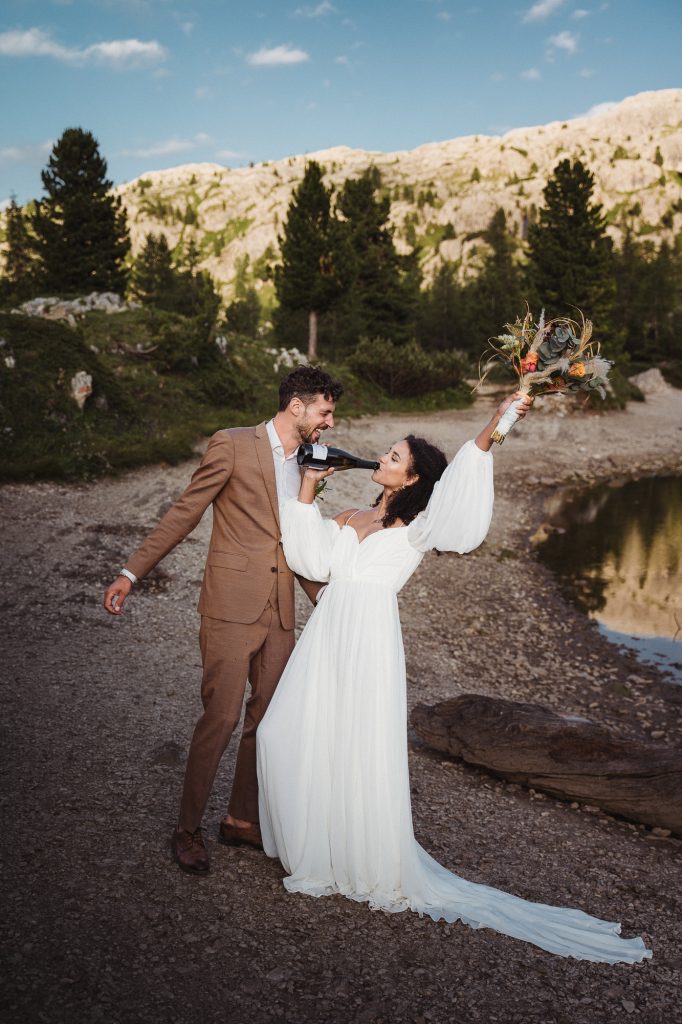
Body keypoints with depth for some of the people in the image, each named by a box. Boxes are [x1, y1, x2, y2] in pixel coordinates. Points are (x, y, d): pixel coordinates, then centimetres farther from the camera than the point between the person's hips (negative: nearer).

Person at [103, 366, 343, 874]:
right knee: (222, 717, -4)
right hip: (231, 606, -6)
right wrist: (132, 571, -7)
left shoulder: (305, 466, 14)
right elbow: (184, 514, -4)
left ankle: (242, 818, 28)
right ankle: (188, 828, 15)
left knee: (269, 716, 11)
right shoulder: (233, 445, -6)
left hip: (279, 613, 7)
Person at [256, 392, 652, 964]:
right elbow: (315, 561, 6)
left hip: (369, 643, -6)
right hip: (327, 637, 6)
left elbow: (454, 506, -19)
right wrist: (308, 492, 7)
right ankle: (318, 849, 27)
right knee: (289, 736, 8)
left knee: (361, 751, -2)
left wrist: (489, 435, -30)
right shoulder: (351, 518, 18)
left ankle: (378, 871, 17)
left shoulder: (416, 527, 1)